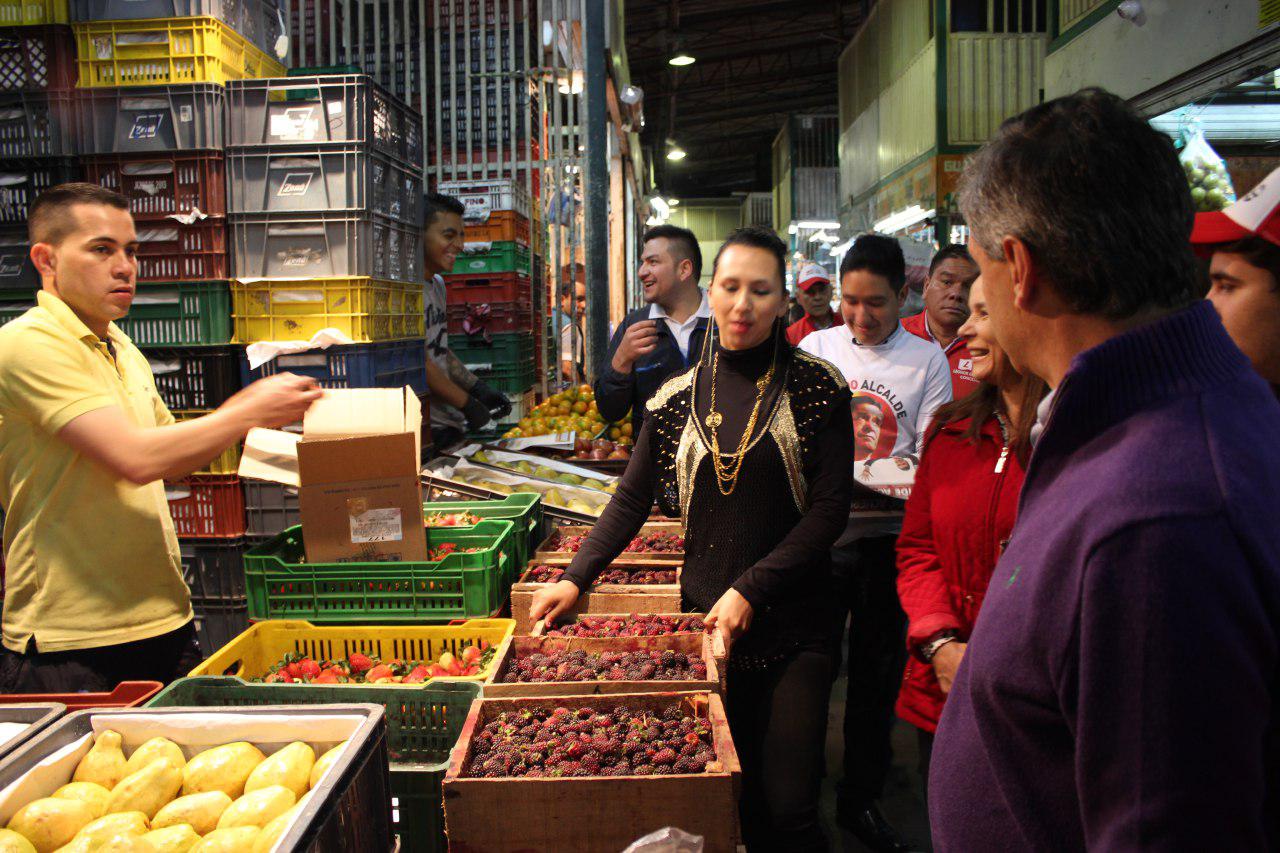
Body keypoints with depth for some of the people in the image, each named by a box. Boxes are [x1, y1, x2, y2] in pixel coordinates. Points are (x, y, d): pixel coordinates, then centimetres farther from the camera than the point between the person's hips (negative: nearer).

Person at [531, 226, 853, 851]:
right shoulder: (678, 397, 5)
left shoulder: (816, 389, -2)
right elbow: (632, 500, 11)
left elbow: (830, 511, -6)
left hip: (794, 624, -2)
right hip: (705, 617, 2)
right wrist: (576, 577, 1)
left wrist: (750, 589, -13)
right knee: (728, 796, 7)